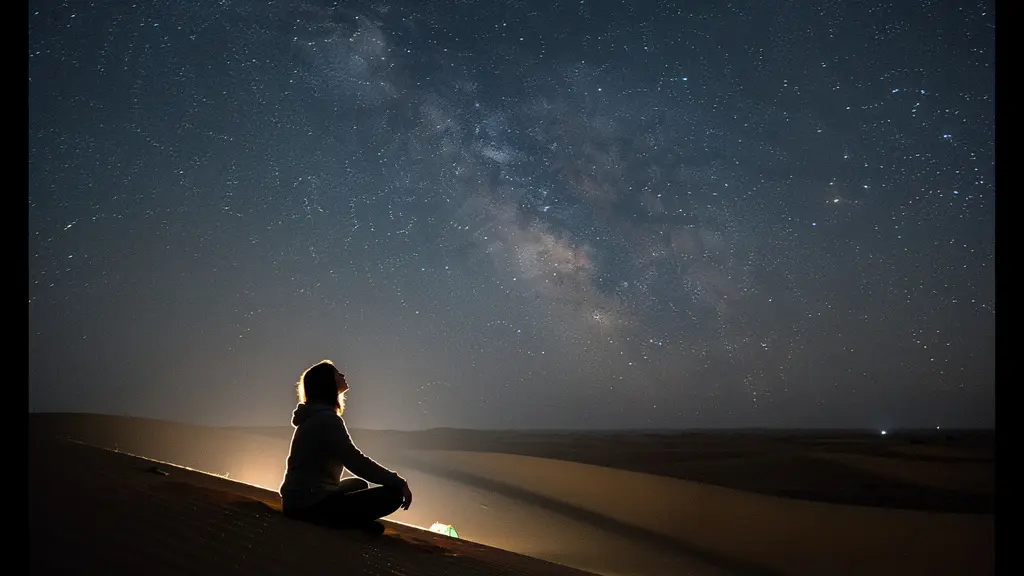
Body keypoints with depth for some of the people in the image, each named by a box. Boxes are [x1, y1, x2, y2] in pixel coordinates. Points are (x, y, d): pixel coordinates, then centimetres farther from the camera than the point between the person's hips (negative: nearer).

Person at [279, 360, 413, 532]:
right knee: (393, 493, -13)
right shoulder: (326, 418, -14)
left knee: (359, 485, 32)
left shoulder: (314, 416, 16)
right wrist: (399, 483, -14)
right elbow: (356, 462, -19)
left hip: (298, 500, 10)